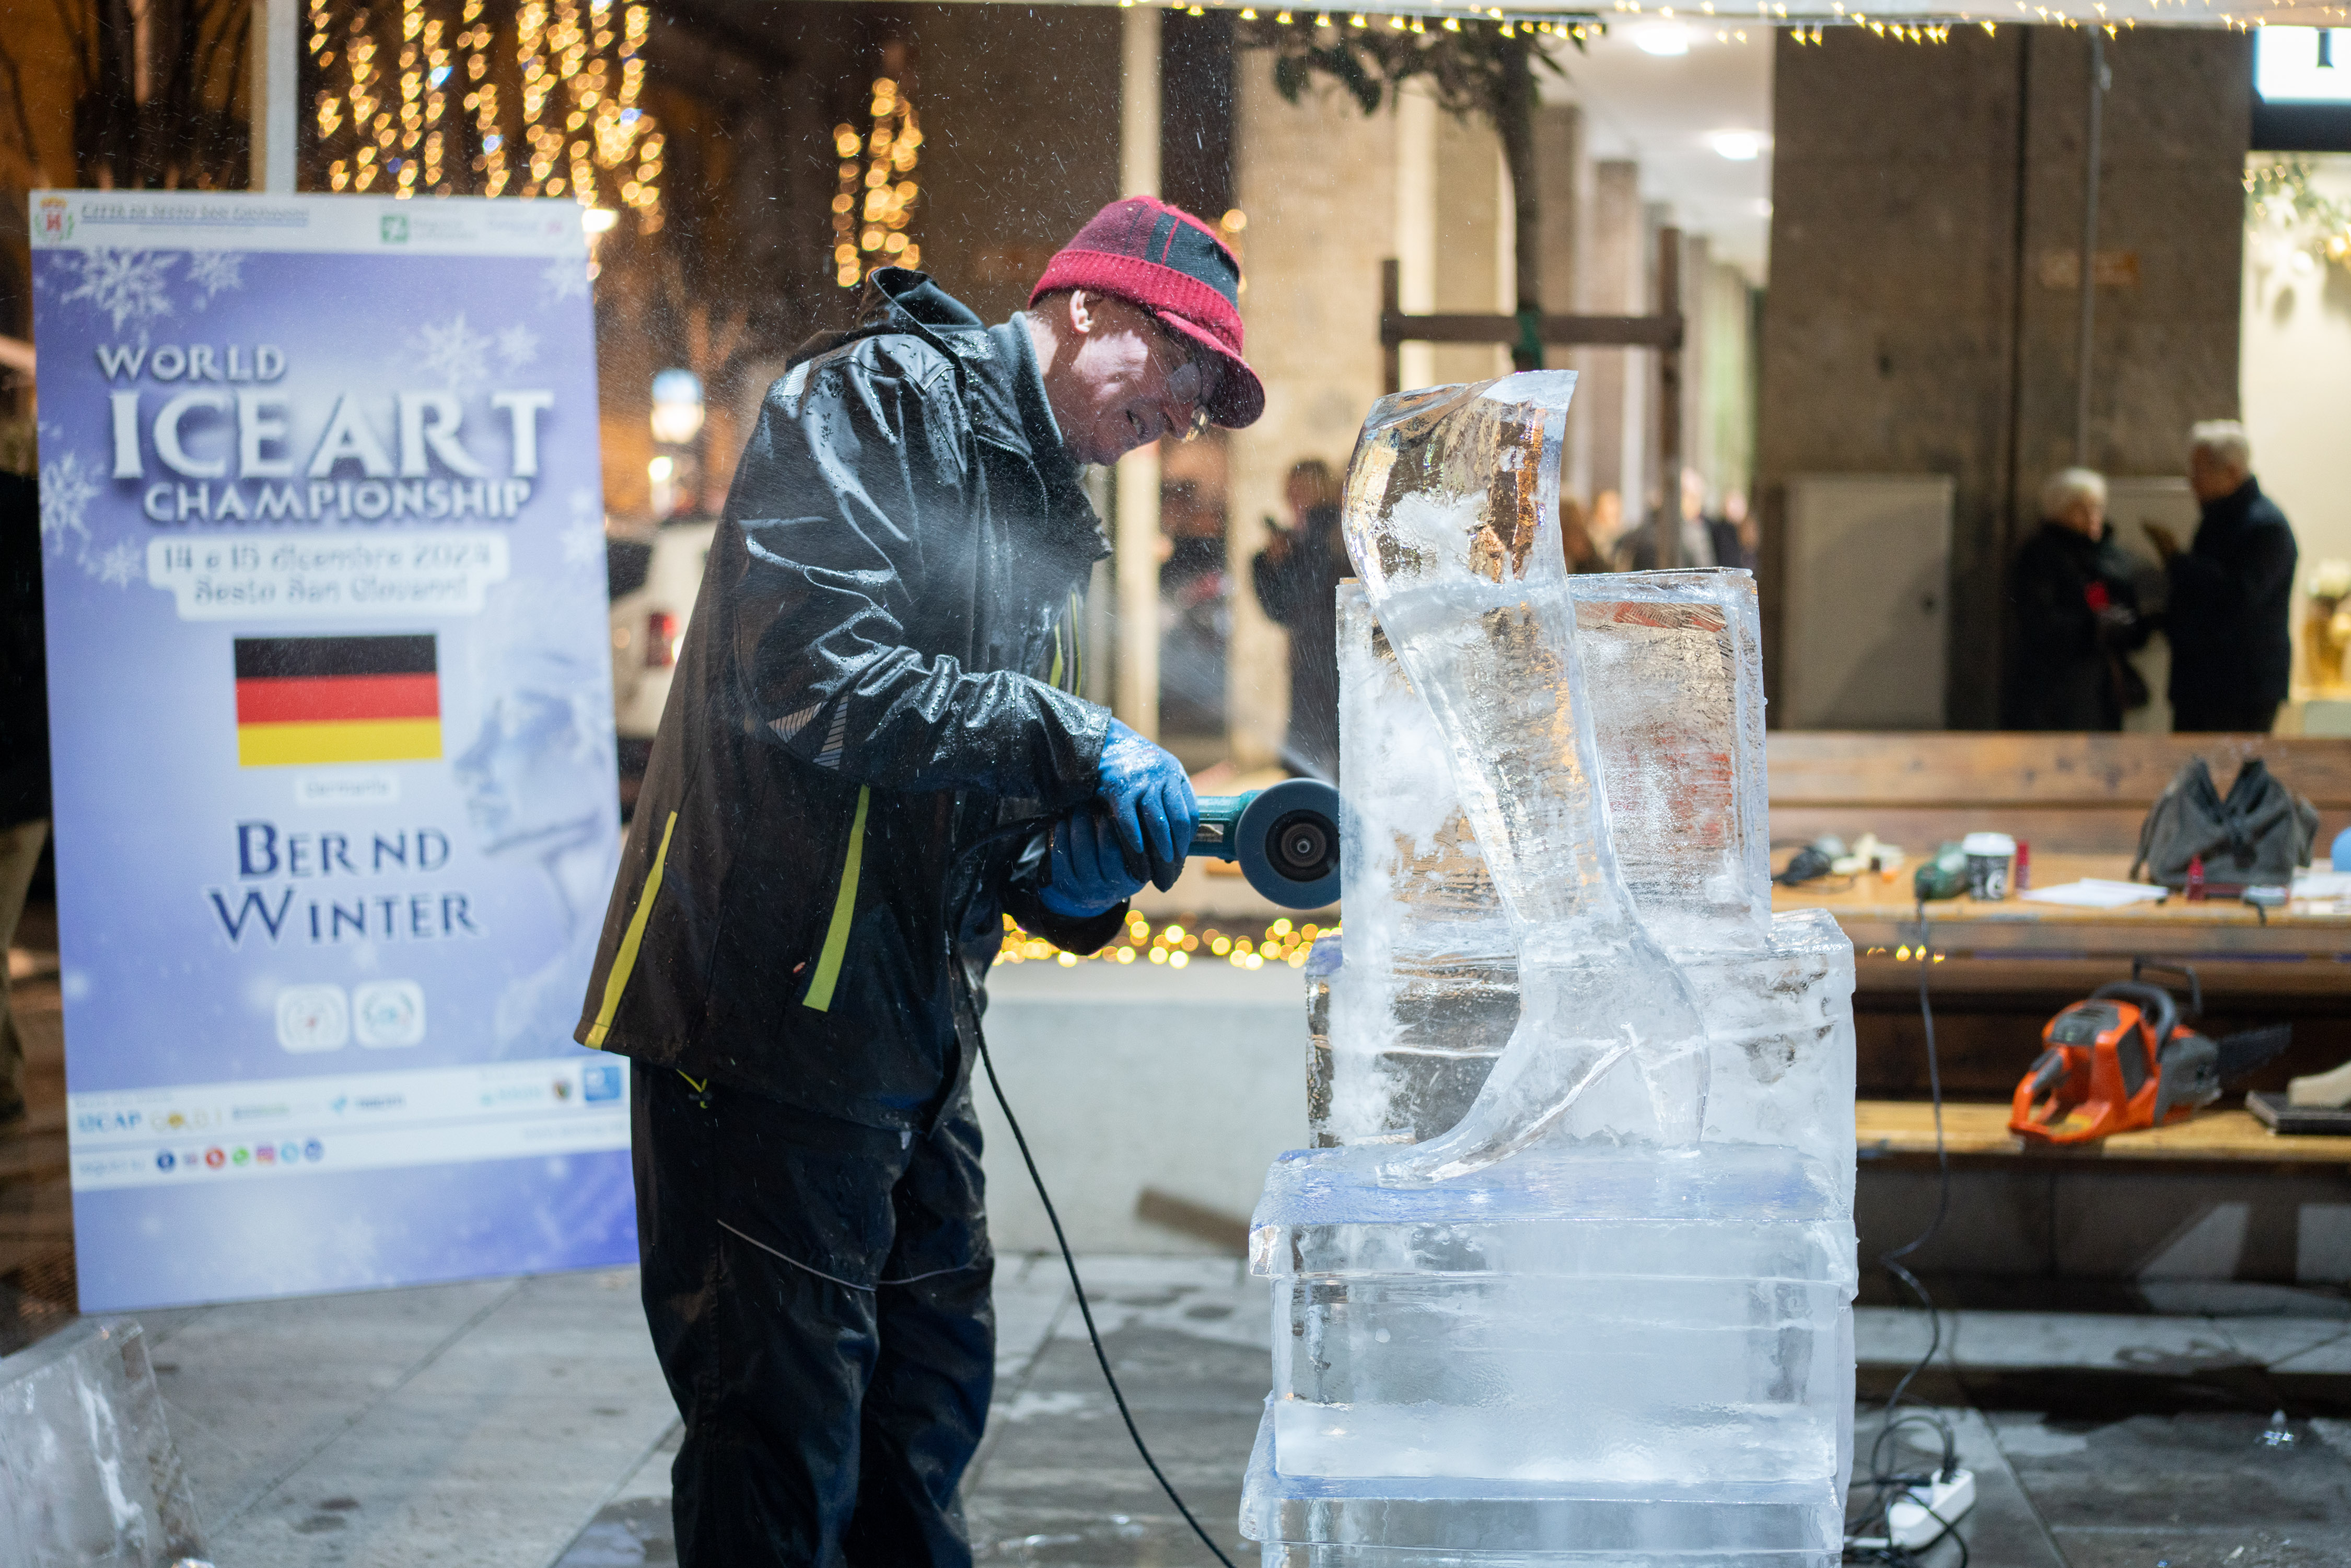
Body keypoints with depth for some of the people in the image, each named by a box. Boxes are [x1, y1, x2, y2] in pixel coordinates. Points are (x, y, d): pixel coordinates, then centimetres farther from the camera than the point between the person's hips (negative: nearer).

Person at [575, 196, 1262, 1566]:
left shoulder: (1044, 509, 19)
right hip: (773, 1007, -9)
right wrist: (1071, 743, -22)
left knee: (930, 1401, 18)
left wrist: (1073, 876, -3)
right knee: (784, 1445, -3)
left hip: (912, 1029, 10)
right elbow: (811, 678, -25)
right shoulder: (874, 400, -10)